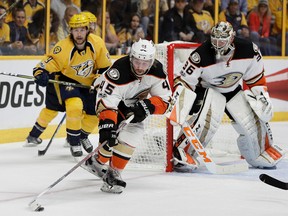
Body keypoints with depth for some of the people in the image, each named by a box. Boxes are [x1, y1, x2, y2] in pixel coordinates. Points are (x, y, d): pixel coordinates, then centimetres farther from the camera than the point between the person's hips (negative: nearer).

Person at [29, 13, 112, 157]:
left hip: (88, 83, 5)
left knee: (94, 113, 6)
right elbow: (47, 65, -29)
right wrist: (41, 74, -49)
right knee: (75, 107, -29)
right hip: (67, 80, -5)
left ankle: (82, 136, 38)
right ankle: (73, 142, -11)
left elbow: (105, 67, -5)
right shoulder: (63, 48, -30)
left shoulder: (97, 44, -19)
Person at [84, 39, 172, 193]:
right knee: (110, 137, -19)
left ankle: (113, 174, -3)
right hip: (116, 102, -4)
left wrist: (147, 107, -37)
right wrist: (107, 126, -53)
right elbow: (106, 102, -42)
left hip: (135, 107, 4)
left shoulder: (157, 71, -23)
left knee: (131, 137, -15)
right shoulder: (119, 72, -39)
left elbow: (164, 100, -18)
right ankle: (99, 162, 12)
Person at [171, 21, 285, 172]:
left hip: (234, 90, 4)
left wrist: (262, 97, -3)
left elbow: (256, 78, -4)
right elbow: (184, 79, -22)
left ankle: (264, 150, 29)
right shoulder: (201, 55, -31)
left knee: (254, 119, -1)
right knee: (207, 118, -31)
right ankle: (181, 153, -24)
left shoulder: (248, 50, -21)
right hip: (209, 90, -4)